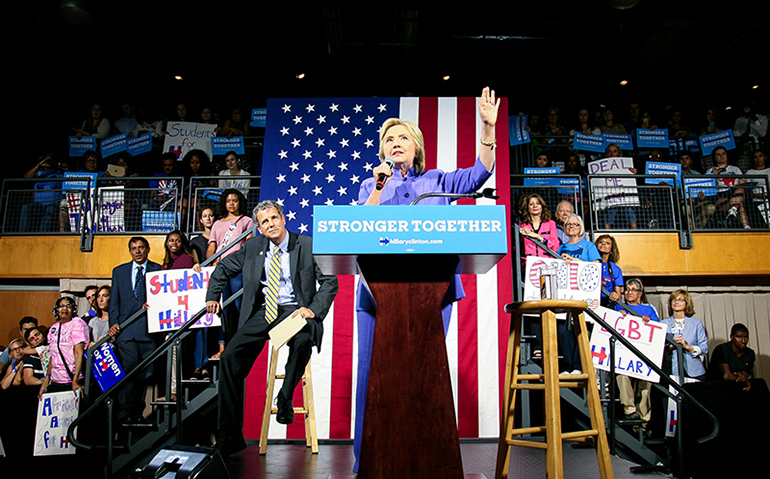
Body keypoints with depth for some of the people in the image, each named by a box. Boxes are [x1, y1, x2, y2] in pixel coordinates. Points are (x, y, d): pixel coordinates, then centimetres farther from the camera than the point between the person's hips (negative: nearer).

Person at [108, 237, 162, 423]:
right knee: (128, 370, -9)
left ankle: (137, 413, 13)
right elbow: (114, 301, 15)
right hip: (126, 329, 1)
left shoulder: (157, 270, 9)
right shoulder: (119, 271, 17)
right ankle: (123, 414, -3)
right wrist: (114, 323, 1)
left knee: (145, 373, 1)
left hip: (148, 328, -1)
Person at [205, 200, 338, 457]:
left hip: (295, 310, -3)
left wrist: (314, 309, -16)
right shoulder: (252, 247, 9)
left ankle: (285, 397, -10)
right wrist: (212, 296, 12)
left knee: (303, 339, -38)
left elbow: (330, 281, -4)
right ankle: (230, 436, -4)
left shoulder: (307, 245, -1)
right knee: (230, 357, -12)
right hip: (262, 312, 4)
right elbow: (223, 269, 24)